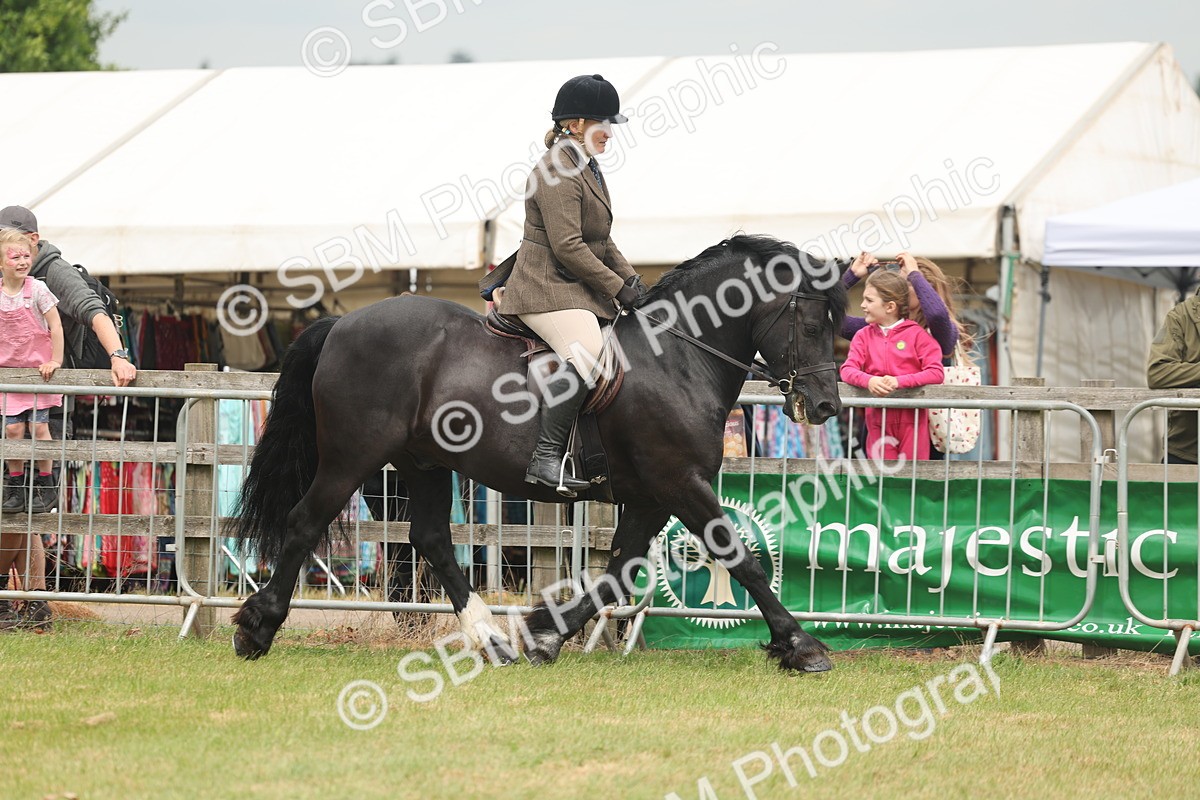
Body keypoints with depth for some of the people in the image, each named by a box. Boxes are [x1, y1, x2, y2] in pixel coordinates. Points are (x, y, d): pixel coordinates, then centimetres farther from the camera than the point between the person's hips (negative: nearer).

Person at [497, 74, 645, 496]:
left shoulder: (587, 168, 19)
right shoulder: (557, 173, -15)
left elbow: (601, 240, 25)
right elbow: (567, 246, -20)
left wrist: (630, 278, 10)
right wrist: (617, 288, -16)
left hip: (579, 288, 11)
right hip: (547, 289, -11)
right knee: (586, 354, -31)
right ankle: (545, 459, -35)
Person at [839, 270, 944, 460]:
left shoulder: (917, 334, -3)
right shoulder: (864, 336, 8)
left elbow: (936, 373, -12)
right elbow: (848, 369, -4)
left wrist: (899, 381, -25)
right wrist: (868, 381, -26)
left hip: (912, 417, -3)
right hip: (878, 418, 3)